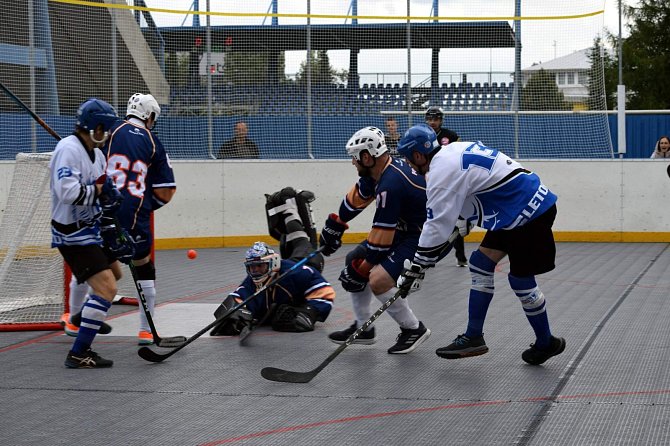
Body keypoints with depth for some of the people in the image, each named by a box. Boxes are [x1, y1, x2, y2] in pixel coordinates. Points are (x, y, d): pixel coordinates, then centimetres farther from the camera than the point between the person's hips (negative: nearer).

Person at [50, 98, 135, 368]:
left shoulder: (96, 154, 11)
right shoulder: (68, 149, -20)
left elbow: (103, 198, 17)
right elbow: (67, 192, -34)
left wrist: (113, 233, 13)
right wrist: (97, 190, -19)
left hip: (91, 228, 10)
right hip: (73, 234, -10)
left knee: (114, 273, 29)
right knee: (106, 288, -18)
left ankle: (84, 318, 48)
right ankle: (78, 354, -15)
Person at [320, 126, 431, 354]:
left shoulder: (390, 185, -30)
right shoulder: (378, 171, -2)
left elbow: (380, 241, -27)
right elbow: (357, 197, 18)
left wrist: (360, 270, -17)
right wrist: (334, 226, 26)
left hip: (421, 238, -11)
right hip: (401, 230, 11)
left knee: (378, 281, -23)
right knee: (353, 260, 13)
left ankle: (414, 329, -1)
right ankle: (363, 327, 21)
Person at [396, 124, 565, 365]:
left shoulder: (442, 171, -17)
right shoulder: (454, 151, 11)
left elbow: (437, 226, -18)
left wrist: (416, 269, -11)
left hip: (530, 213, -10)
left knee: (521, 280, 1)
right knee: (481, 264, 11)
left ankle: (546, 343, 18)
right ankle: (474, 337, 14)